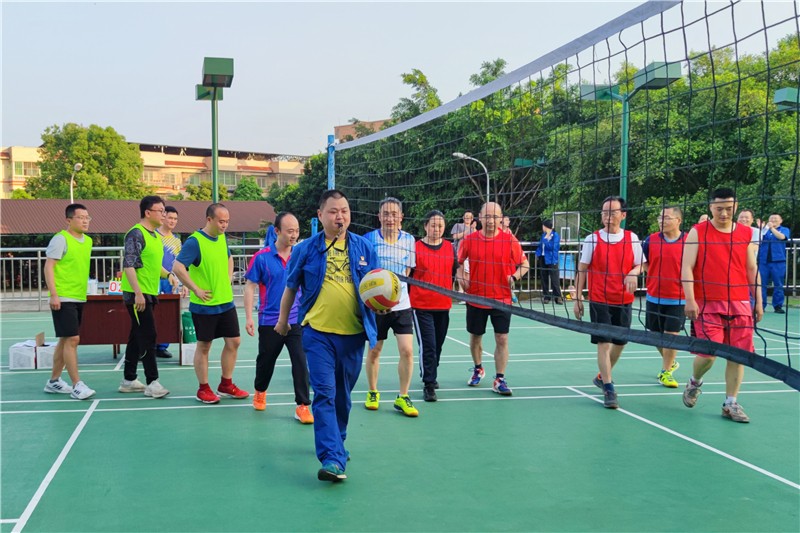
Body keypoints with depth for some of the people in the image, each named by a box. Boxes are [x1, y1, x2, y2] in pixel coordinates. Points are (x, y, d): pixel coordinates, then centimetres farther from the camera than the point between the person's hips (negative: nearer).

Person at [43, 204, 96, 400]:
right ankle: (77, 385, -7)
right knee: (72, 339, -11)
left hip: (79, 298, 8)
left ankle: (54, 381, 24)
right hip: (63, 299, -8)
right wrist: (54, 295, -19)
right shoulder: (61, 239, -9)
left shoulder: (88, 240, 13)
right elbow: (48, 267, -12)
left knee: (65, 340, 13)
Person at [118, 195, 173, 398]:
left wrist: (168, 274, 8)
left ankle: (128, 380, 23)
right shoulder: (136, 233, -14)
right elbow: (128, 265, -19)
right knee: (148, 337, -9)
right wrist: (138, 293, -24)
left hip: (149, 294, 9)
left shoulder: (156, 236, 14)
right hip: (137, 295, -9)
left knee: (137, 337, 14)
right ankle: (152, 382, -4)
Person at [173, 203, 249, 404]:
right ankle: (203, 389, 17)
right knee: (203, 346, 4)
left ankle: (226, 385, 22)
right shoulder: (194, 241, -16)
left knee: (233, 341, 8)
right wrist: (196, 290, -19)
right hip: (204, 305, -7)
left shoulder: (222, 238, 7)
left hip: (226, 302, 7)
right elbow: (178, 267, -23)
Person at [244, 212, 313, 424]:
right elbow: (250, 287, -4)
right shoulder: (262, 257, -9)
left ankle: (303, 406, -1)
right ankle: (260, 392, 44)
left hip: (297, 320, 1)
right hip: (269, 321, -1)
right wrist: (249, 317, -8)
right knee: (266, 361, 16)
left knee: (301, 362, -9)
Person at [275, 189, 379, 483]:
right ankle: (333, 458, -15)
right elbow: (290, 287, 12)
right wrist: (283, 320, 19)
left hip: (353, 333, 2)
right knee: (324, 393, -12)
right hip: (318, 332, -2)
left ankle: (335, 442, 37)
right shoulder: (305, 249, 0)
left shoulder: (364, 247, 3)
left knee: (342, 395, 15)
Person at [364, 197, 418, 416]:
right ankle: (372, 393, 32)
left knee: (407, 350, -5)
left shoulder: (409, 240, -1)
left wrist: (397, 289, 8)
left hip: (401, 304, 2)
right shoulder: (368, 240, -10)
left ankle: (402, 397, 10)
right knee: (374, 351, 11)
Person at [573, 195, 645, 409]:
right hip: (599, 301, -3)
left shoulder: (632, 238, 2)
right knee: (603, 343, -7)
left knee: (620, 342, 12)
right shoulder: (592, 239, -3)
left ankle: (602, 376, 36)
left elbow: (640, 265, 9)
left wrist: (633, 273, -15)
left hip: (624, 301, 3)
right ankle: (609, 389, -1)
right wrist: (578, 298, -5)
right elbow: (582, 269, -1)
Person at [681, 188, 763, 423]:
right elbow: (687, 267, -5)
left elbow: (752, 269, 14)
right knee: (708, 352, -8)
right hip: (708, 304, -3)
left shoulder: (746, 234, 9)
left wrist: (758, 301, 11)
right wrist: (690, 300, -14)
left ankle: (730, 404, 12)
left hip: (740, 304, 3)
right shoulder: (698, 232, -1)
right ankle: (694, 382, 23)